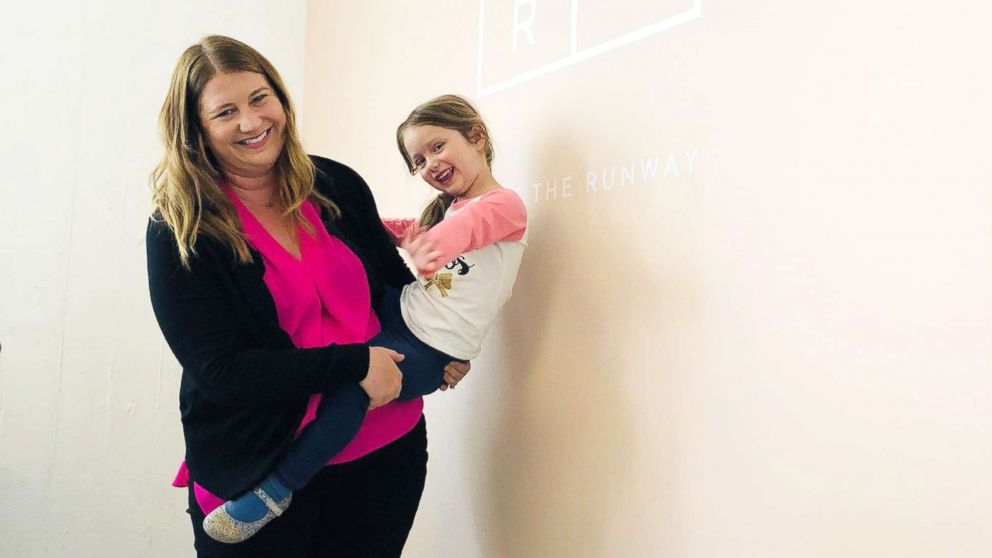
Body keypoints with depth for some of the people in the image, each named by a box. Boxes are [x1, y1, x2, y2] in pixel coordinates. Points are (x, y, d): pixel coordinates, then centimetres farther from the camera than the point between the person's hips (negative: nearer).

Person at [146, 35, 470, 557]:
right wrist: (355, 364, -20)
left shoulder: (338, 186, 0)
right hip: (257, 471, -3)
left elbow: (396, 281, 14)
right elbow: (219, 369, -16)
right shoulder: (178, 233, -11)